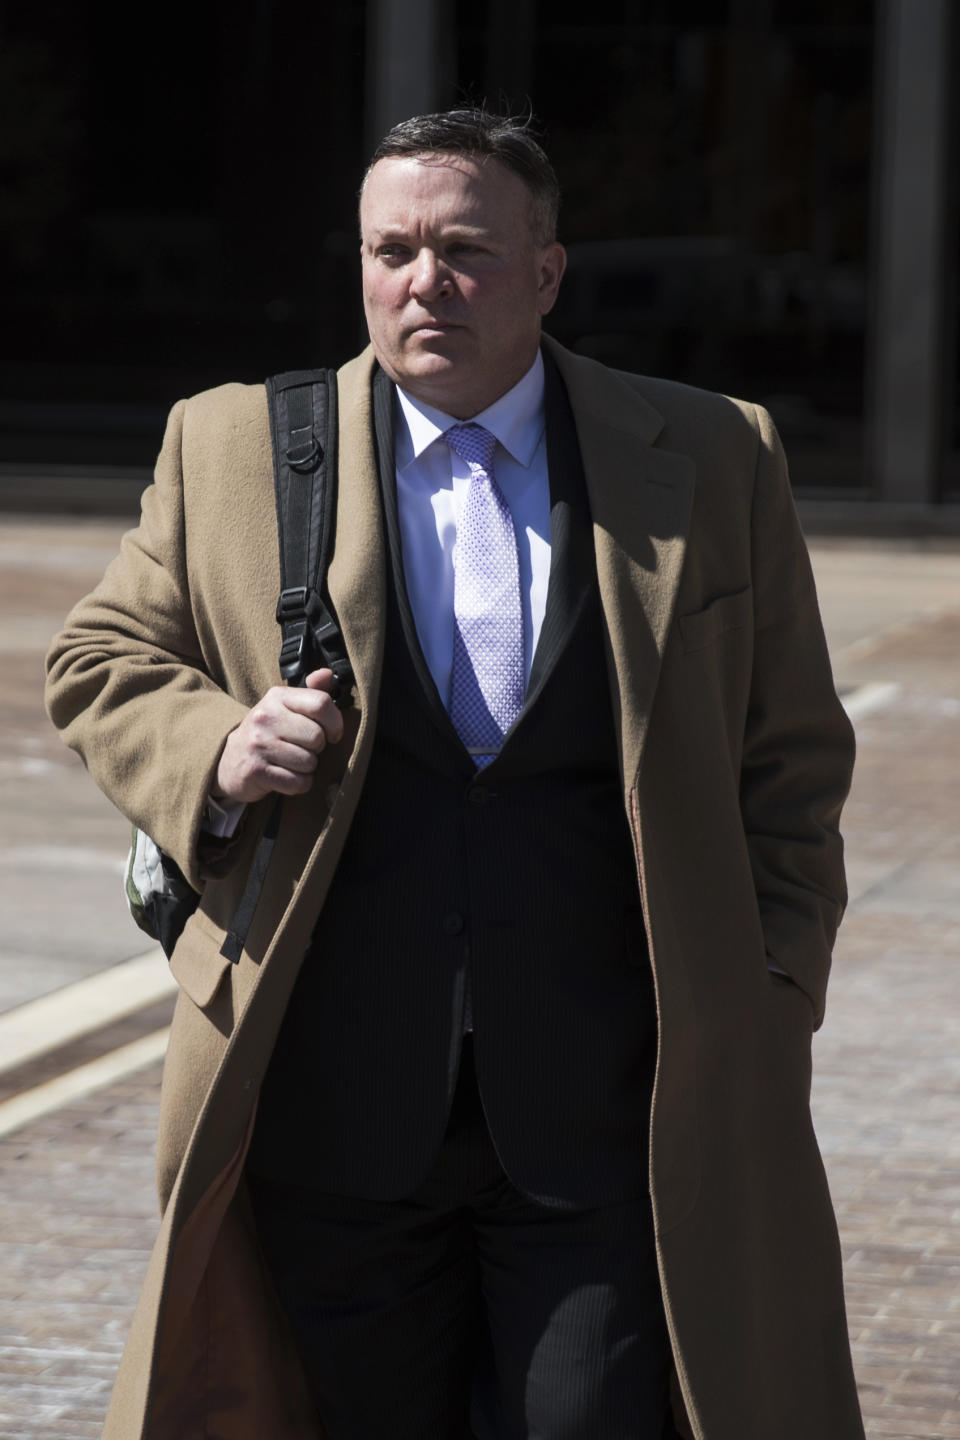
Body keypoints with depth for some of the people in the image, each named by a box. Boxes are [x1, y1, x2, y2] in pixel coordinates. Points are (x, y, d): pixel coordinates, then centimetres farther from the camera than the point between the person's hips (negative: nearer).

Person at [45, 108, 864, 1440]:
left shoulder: (713, 463, 6)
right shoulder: (229, 447, 7)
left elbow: (791, 765, 9)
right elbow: (100, 662, 14)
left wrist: (768, 1016, 2)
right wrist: (216, 753, -7)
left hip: (611, 1120, -1)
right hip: (335, 1118, 1)